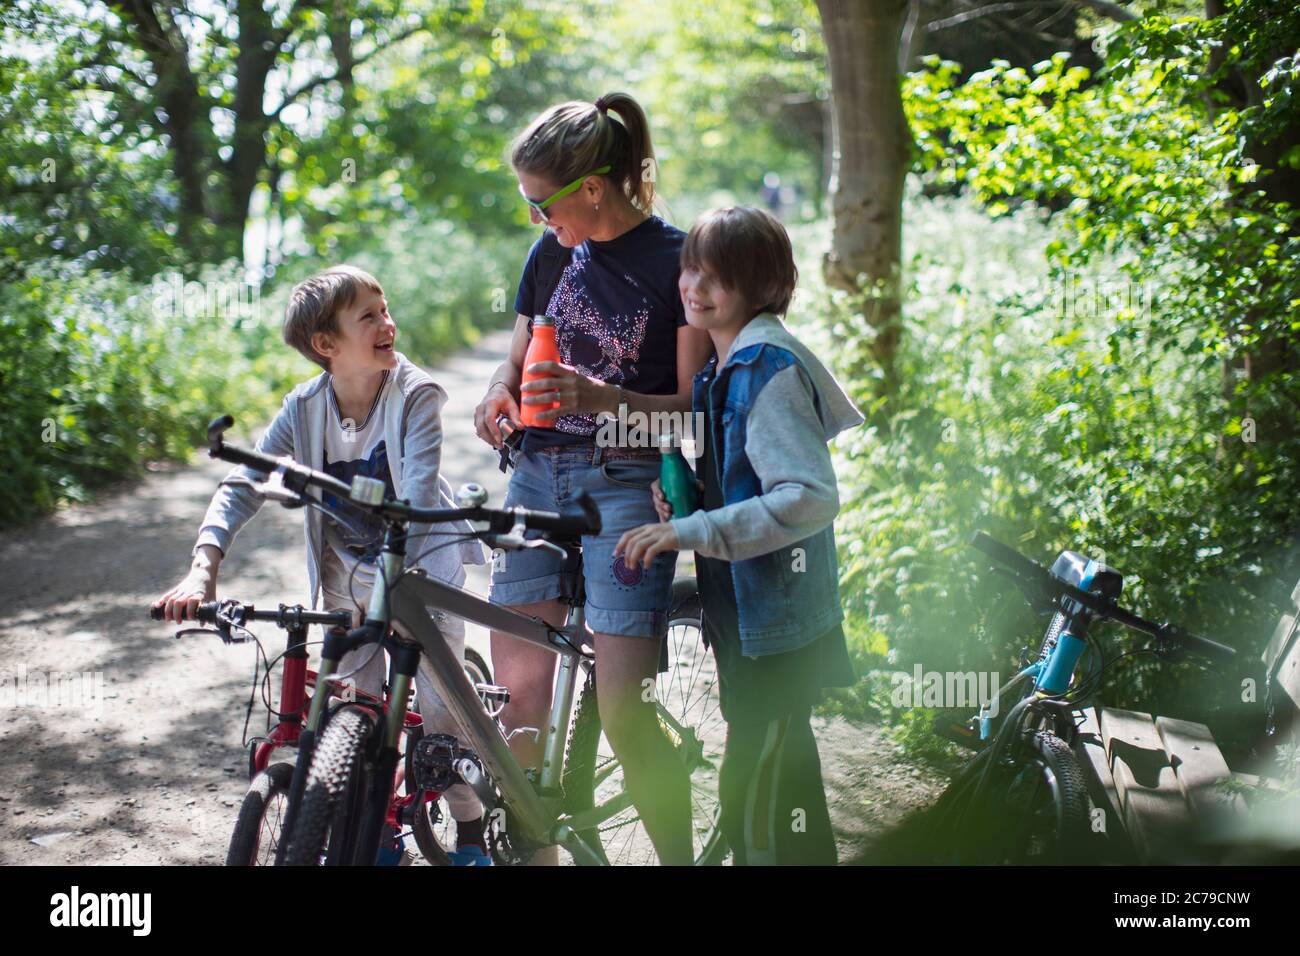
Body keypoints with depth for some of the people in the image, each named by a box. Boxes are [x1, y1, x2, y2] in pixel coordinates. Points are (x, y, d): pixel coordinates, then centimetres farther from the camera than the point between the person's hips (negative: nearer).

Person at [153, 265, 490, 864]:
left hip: (422, 566, -3)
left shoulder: (415, 396, -19)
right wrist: (203, 567, -27)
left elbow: (418, 493, -30)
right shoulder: (305, 407, -10)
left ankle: (471, 835, 15)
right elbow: (242, 486, -12)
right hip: (346, 578, 4)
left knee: (440, 707, -4)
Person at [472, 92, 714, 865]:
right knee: (516, 696, 3)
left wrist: (603, 398, -23)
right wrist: (499, 395, -4)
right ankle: (535, 848, 19)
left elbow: (695, 406, -7)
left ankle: (679, 857, 8)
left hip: (626, 486, -5)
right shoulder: (552, 253, 11)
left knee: (623, 712, -11)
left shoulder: (677, 259, -6)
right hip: (538, 477, 6)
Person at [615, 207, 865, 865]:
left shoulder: (769, 367, -18)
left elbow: (810, 499, -26)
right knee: (779, 791, 22)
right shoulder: (726, 366, 12)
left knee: (755, 807, -8)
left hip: (775, 625, -10)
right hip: (747, 613, 10)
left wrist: (689, 531, -27)